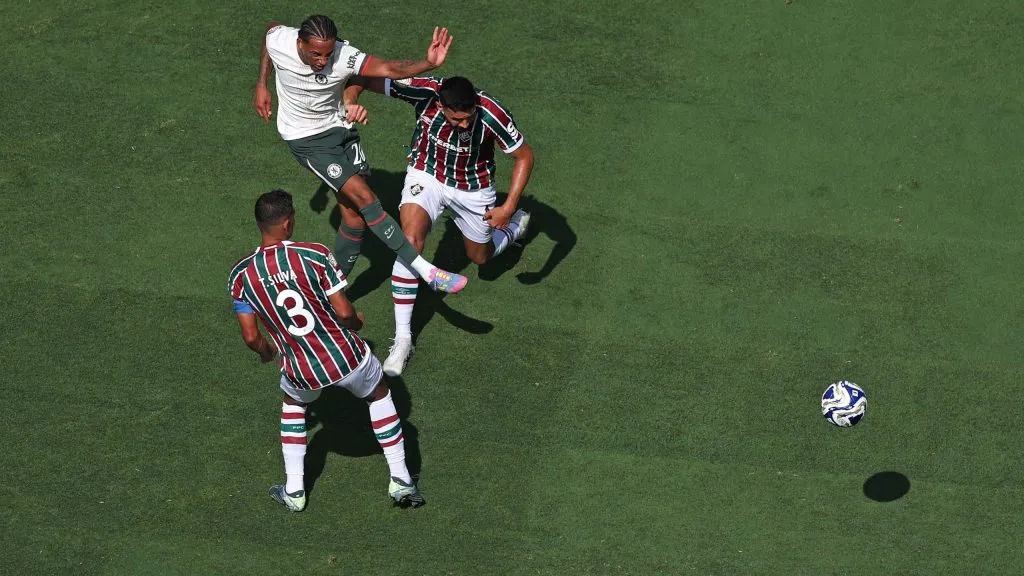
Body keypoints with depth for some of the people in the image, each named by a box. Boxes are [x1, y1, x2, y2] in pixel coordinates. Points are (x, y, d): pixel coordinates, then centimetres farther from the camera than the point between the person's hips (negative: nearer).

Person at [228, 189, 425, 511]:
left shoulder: (240, 275, -8)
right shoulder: (315, 255, -16)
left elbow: (250, 336, -3)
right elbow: (343, 312, -14)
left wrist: (265, 352, 20)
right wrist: (357, 321, 10)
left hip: (303, 374, 2)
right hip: (347, 358, -2)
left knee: (293, 403, 36)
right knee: (379, 394, 29)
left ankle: (293, 490, 30)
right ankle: (401, 481, 30)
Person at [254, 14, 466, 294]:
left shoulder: (344, 56, -25)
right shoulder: (278, 40, -21)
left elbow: (389, 69, -38)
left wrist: (428, 64, -56)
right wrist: (261, 85, 10)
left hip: (339, 127, 3)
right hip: (305, 139, -3)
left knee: (355, 215, 2)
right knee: (364, 197, -17)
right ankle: (424, 270, -18)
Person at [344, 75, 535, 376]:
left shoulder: (492, 114, -34)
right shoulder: (425, 91, -33)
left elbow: (525, 156, -17)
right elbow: (362, 78, -27)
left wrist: (509, 207, -22)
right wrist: (349, 101, -48)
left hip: (473, 187, 0)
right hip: (427, 174, 0)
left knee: (480, 257, 19)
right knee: (410, 240, -24)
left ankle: (516, 225, 55)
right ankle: (402, 339, -15)